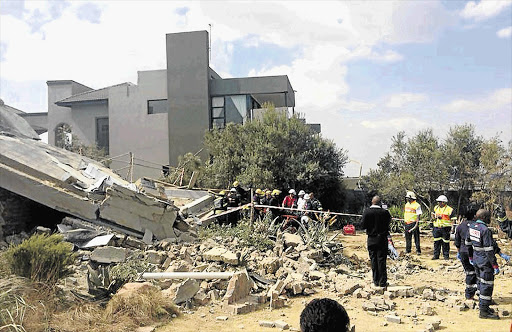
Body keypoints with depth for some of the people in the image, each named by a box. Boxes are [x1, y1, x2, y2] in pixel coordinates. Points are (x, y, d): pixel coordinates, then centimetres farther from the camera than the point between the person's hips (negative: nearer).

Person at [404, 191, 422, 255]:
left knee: (416, 237, -1)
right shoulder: (407, 204, 14)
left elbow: (418, 215, -12)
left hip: (414, 223, -7)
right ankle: (408, 250, 20)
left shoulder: (417, 205, -9)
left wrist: (417, 223, -18)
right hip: (407, 223, 7)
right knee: (408, 238, 11)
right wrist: (405, 221, 18)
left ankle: (418, 250, 5)